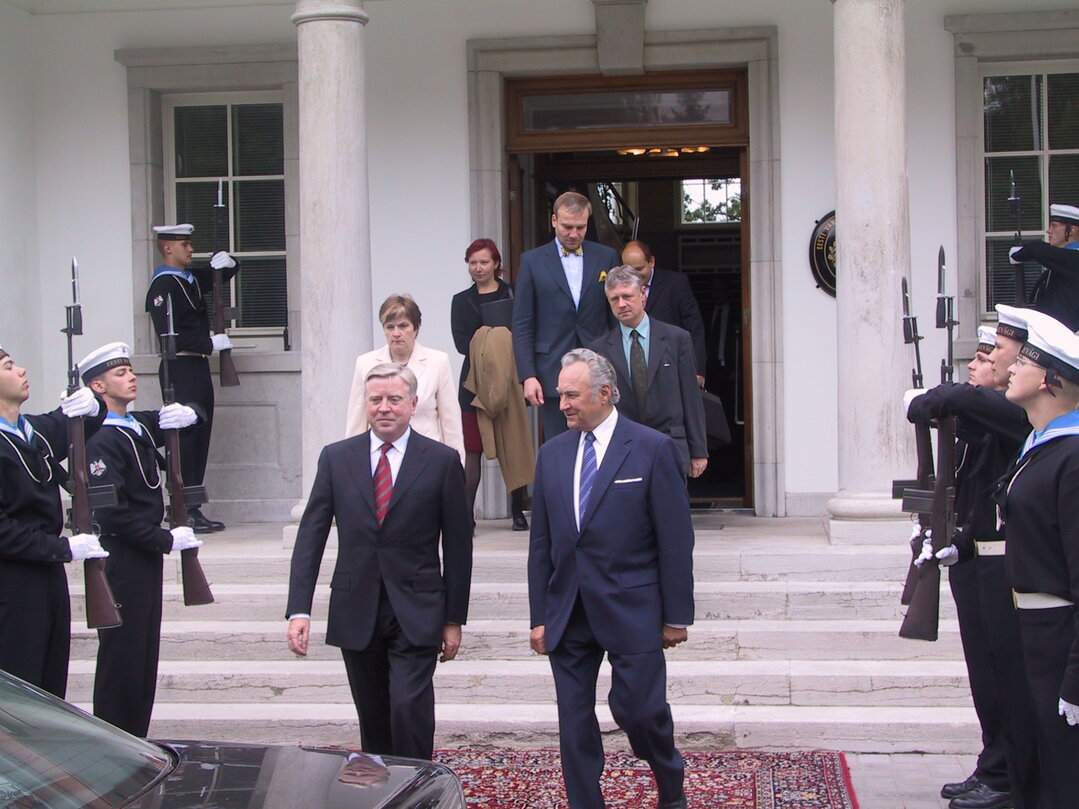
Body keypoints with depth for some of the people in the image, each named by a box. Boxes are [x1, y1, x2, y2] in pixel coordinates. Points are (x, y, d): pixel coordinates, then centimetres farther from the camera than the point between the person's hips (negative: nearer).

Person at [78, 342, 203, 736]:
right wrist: (166, 539, -17)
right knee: (122, 658, -2)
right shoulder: (101, 440, -17)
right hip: (121, 562, -9)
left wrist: (181, 415, 2)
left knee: (145, 656, 14)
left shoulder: (139, 426, 9)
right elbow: (112, 512, -22)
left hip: (145, 557, 9)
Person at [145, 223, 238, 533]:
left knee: (200, 436, 9)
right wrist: (210, 343, -18)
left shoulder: (192, 278, 16)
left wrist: (225, 262, 9)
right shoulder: (163, 285, -10)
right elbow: (168, 335, -19)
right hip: (180, 369, -9)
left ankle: (193, 509, 14)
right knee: (184, 437, -9)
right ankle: (182, 511, -6)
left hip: (198, 367, 9)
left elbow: (224, 275, 33)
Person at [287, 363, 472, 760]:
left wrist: (454, 619, 2)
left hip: (416, 614, -2)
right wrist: (299, 609, -7)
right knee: (373, 720, 9)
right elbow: (310, 535, 2)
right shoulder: (336, 458, 4)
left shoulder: (442, 461, -1)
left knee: (410, 707, -14)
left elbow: (458, 545, 2)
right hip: (356, 613, 3)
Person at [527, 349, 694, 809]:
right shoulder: (552, 454, 8)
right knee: (574, 720, 6)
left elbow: (676, 540, -4)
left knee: (638, 709, -3)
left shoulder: (652, 449, -5)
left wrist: (676, 615, -6)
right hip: (568, 612, 4)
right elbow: (541, 543, 10)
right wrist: (540, 616, 6)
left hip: (631, 610, -4)